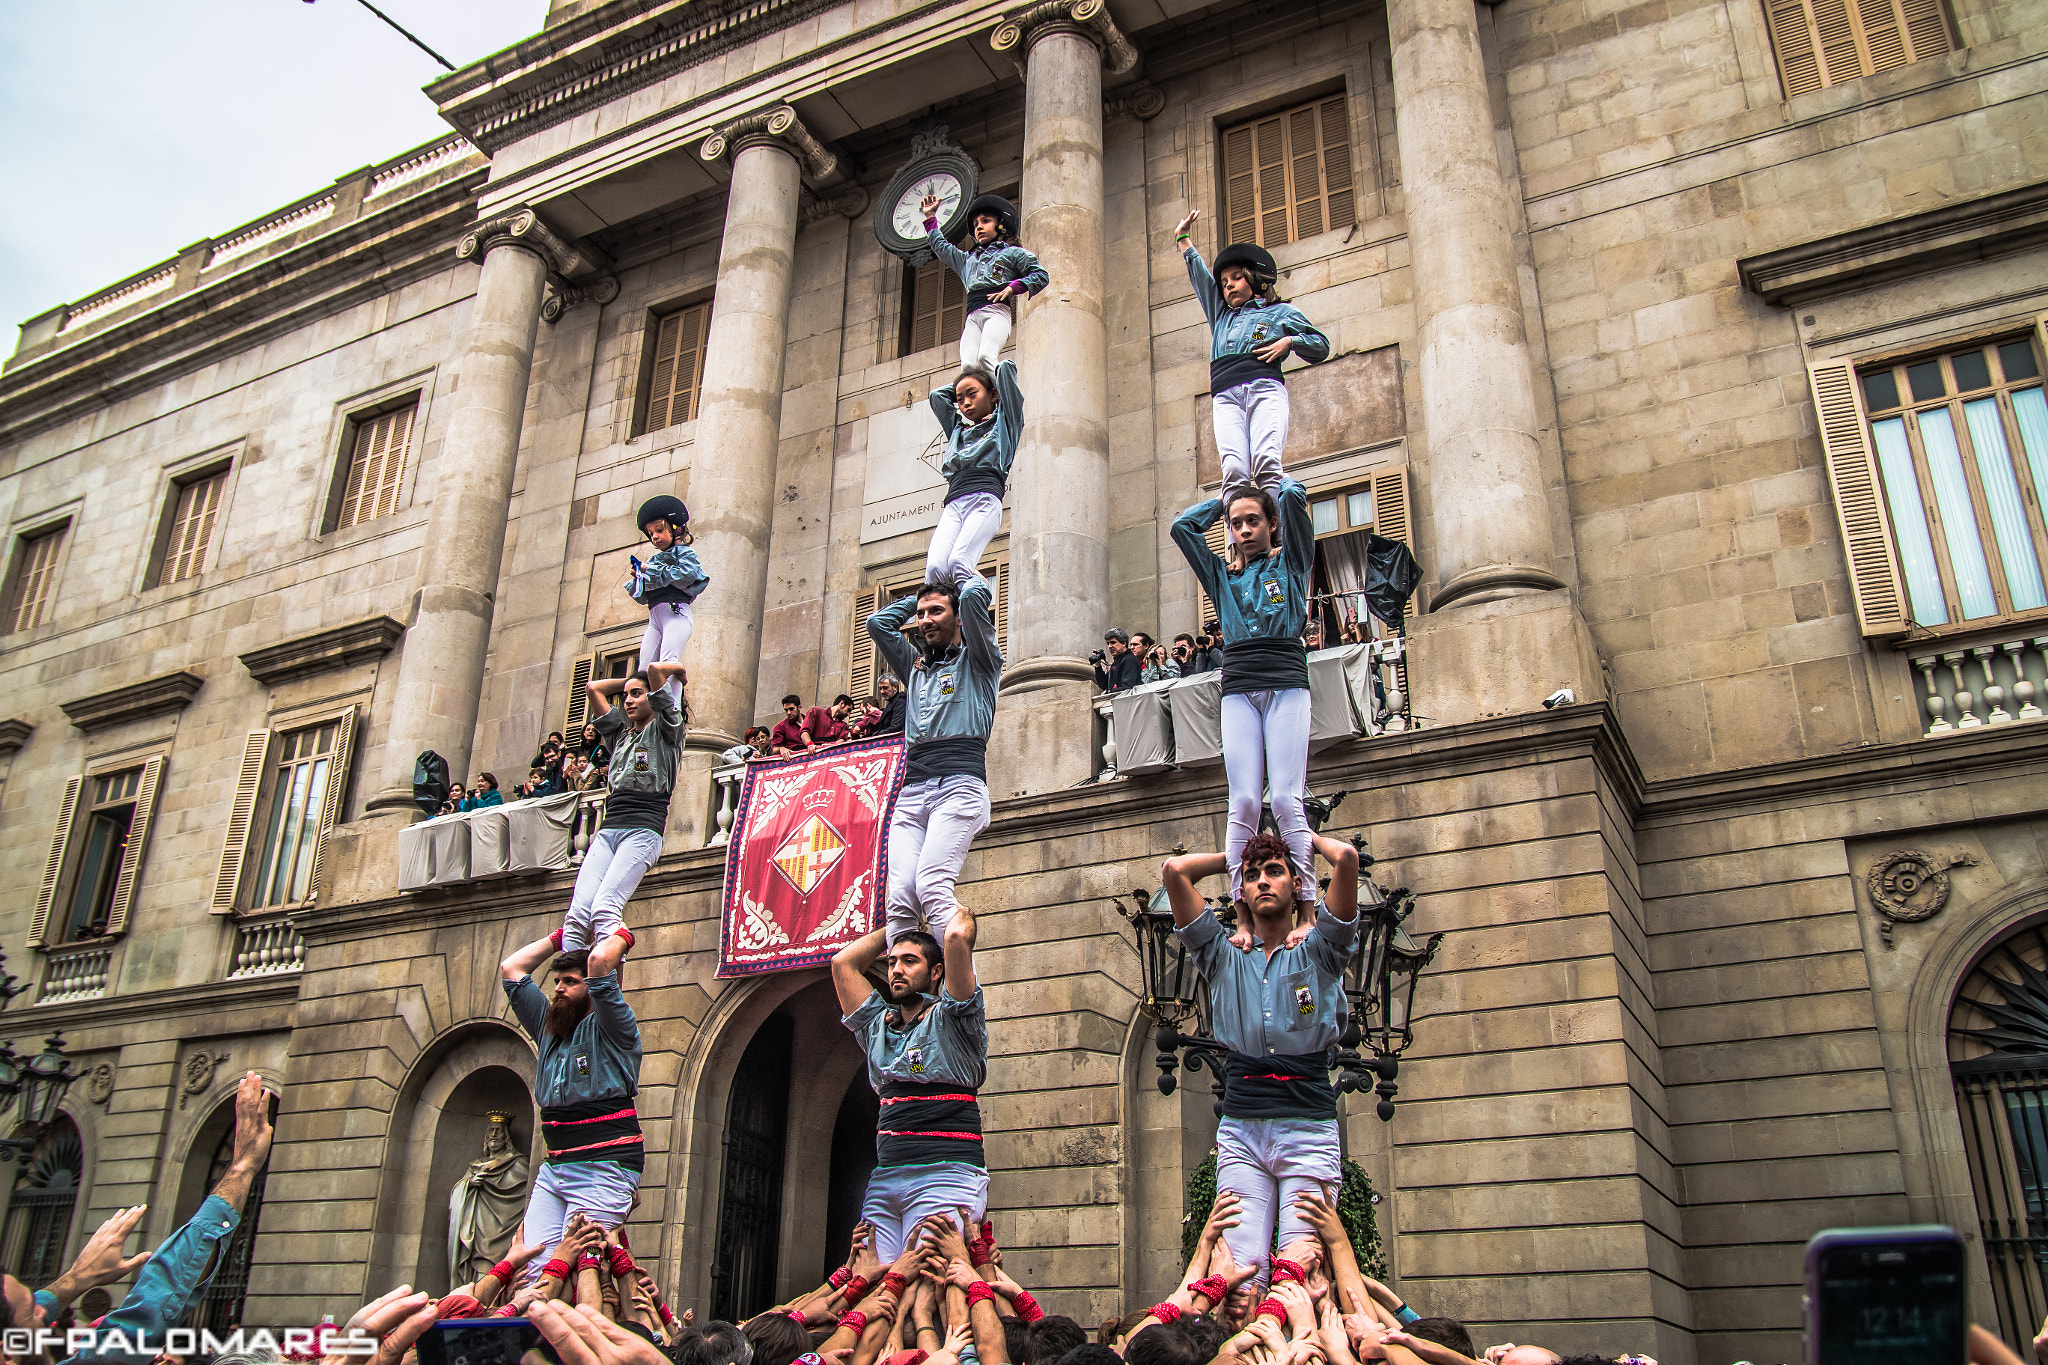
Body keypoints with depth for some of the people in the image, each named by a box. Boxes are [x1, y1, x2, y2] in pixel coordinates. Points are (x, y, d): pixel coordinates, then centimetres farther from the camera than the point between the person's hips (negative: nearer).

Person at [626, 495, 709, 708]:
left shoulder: (685, 553, 10)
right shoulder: (654, 559, 27)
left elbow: (686, 575, -13)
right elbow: (642, 597, 25)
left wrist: (651, 570, -4)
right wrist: (638, 579, 3)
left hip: (675, 612, -7)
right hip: (654, 617, 7)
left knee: (668, 665, -23)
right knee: (644, 671, -6)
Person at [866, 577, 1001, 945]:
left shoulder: (977, 660, 15)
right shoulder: (915, 667, 31)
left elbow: (974, 597, 2)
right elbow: (878, 622, 34)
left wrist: (970, 579, 23)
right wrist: (918, 596, 36)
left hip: (959, 786, -5)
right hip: (911, 791, 5)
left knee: (932, 887, -26)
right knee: (900, 897, -15)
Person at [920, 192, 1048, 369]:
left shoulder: (1012, 253, 20)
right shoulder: (968, 259, 36)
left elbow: (1042, 276, 10)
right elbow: (941, 246, 50)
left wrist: (1012, 288, -2)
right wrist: (930, 217, 51)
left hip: (997, 310, -4)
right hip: (972, 317, 4)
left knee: (985, 356, -32)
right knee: (968, 365, -23)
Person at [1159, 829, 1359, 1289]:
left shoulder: (1318, 953, 10)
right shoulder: (1223, 959, 15)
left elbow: (1347, 857, -3)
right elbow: (1175, 870, 9)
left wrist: (1309, 838, 17)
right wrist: (1235, 857, 23)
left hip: (1309, 1130, -1)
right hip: (1240, 1132, 2)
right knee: (1240, 1271, -11)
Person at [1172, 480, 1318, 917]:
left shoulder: (1290, 564, 15)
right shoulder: (1222, 577, 23)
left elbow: (1294, 498, 5)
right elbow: (1182, 525, 21)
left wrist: (1279, 482, 25)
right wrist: (1225, 499, 30)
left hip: (1286, 684, -2)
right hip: (1238, 690, 2)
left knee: (1287, 802, -12)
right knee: (1243, 804, -8)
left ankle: (1308, 910, -12)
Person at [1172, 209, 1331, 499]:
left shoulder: (1280, 311, 25)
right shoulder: (1220, 314, 36)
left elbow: (1321, 345, 21)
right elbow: (1199, 275, 48)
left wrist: (1289, 341, 4)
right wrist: (1183, 238, 55)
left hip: (1264, 388, -3)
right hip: (1225, 396, 3)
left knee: (1265, 461, -27)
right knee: (1234, 469, -22)